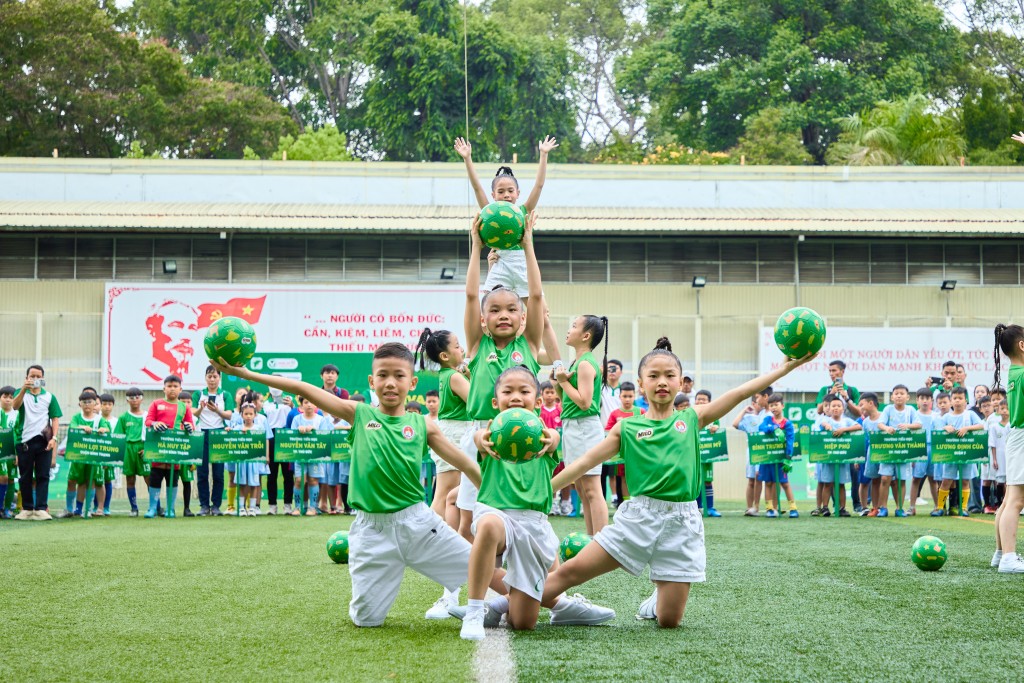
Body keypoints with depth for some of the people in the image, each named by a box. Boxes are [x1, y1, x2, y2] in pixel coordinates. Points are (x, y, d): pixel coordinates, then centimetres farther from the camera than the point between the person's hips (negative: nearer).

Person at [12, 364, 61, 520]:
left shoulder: (49, 397, 9)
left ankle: (40, 509, -5)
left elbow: (55, 419, 7)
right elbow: (15, 406, -16)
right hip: (24, 441, 0)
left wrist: (54, 438, -8)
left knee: (43, 476, -3)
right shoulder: (21, 393, 6)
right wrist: (24, 389, -32)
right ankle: (27, 509, 14)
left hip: (44, 441, 0)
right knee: (25, 477, 6)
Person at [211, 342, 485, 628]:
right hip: (372, 530, 0)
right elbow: (303, 389, -4)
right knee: (366, 619, 4)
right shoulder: (359, 414, 1)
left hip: (418, 522, 0)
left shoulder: (422, 426, 2)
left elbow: (467, 465, 5)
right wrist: (246, 373, -6)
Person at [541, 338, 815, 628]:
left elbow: (739, 393, 1)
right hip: (638, 516, -1)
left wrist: (787, 367, -5)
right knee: (571, 571, -11)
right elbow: (586, 461, 2)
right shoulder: (627, 428, 4)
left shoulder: (692, 418, 7)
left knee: (669, 621, 1)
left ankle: (656, 602, 36)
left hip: (682, 522, 1)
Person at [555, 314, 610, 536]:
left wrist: (564, 381, -13)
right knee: (582, 489, 14)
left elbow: (584, 401, -20)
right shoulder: (577, 362, 14)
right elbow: (566, 400, 20)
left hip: (584, 427, -10)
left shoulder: (586, 364, -13)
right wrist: (558, 383, 4)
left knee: (591, 490, -9)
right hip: (572, 426, 10)